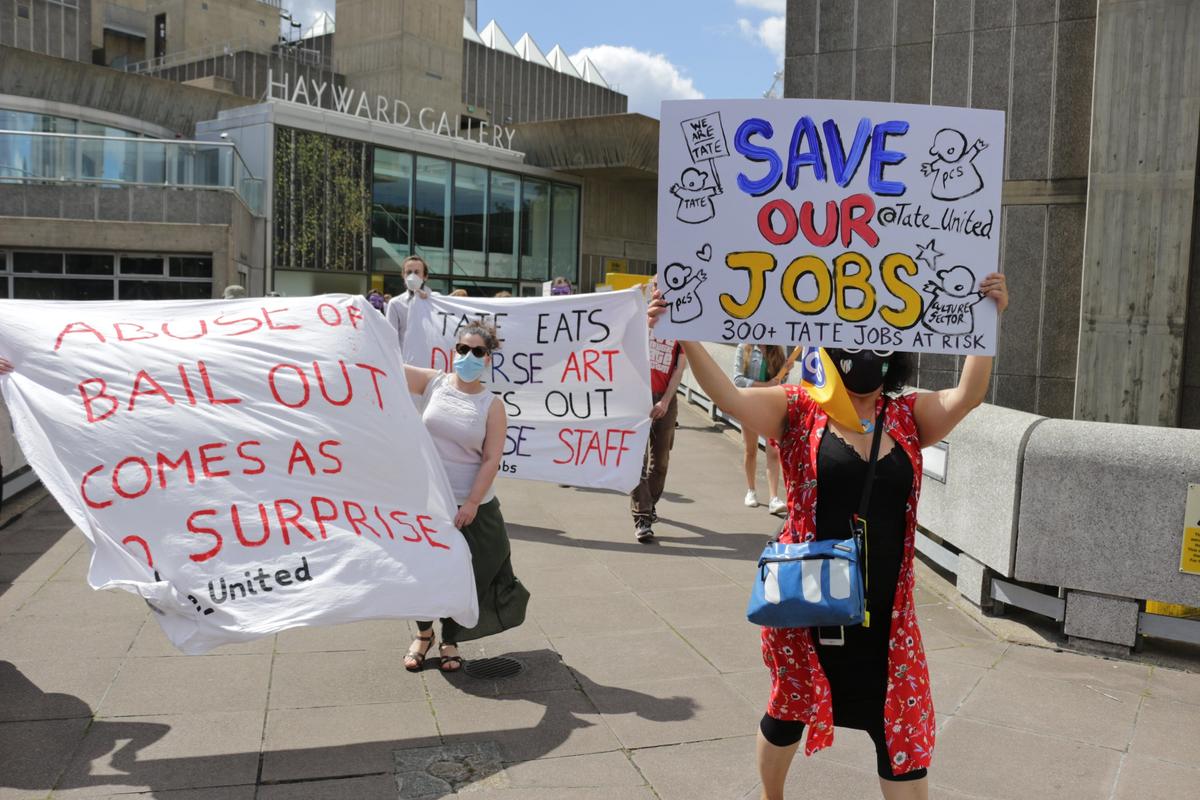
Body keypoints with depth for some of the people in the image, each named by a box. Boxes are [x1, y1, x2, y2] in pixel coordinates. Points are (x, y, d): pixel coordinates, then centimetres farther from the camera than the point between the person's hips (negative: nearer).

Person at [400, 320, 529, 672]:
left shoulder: (492, 405, -6)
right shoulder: (433, 383, 0)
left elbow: (491, 460, -9)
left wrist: (472, 503, -15)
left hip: (471, 506, -1)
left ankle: (450, 641, 33)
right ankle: (423, 633, 38)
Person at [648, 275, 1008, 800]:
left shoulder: (909, 417, 3)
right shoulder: (799, 411, -7)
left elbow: (966, 396, -11)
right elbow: (729, 398, -20)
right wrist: (684, 336, -33)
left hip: (885, 614, 2)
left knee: (902, 727, 9)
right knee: (789, 709, 19)